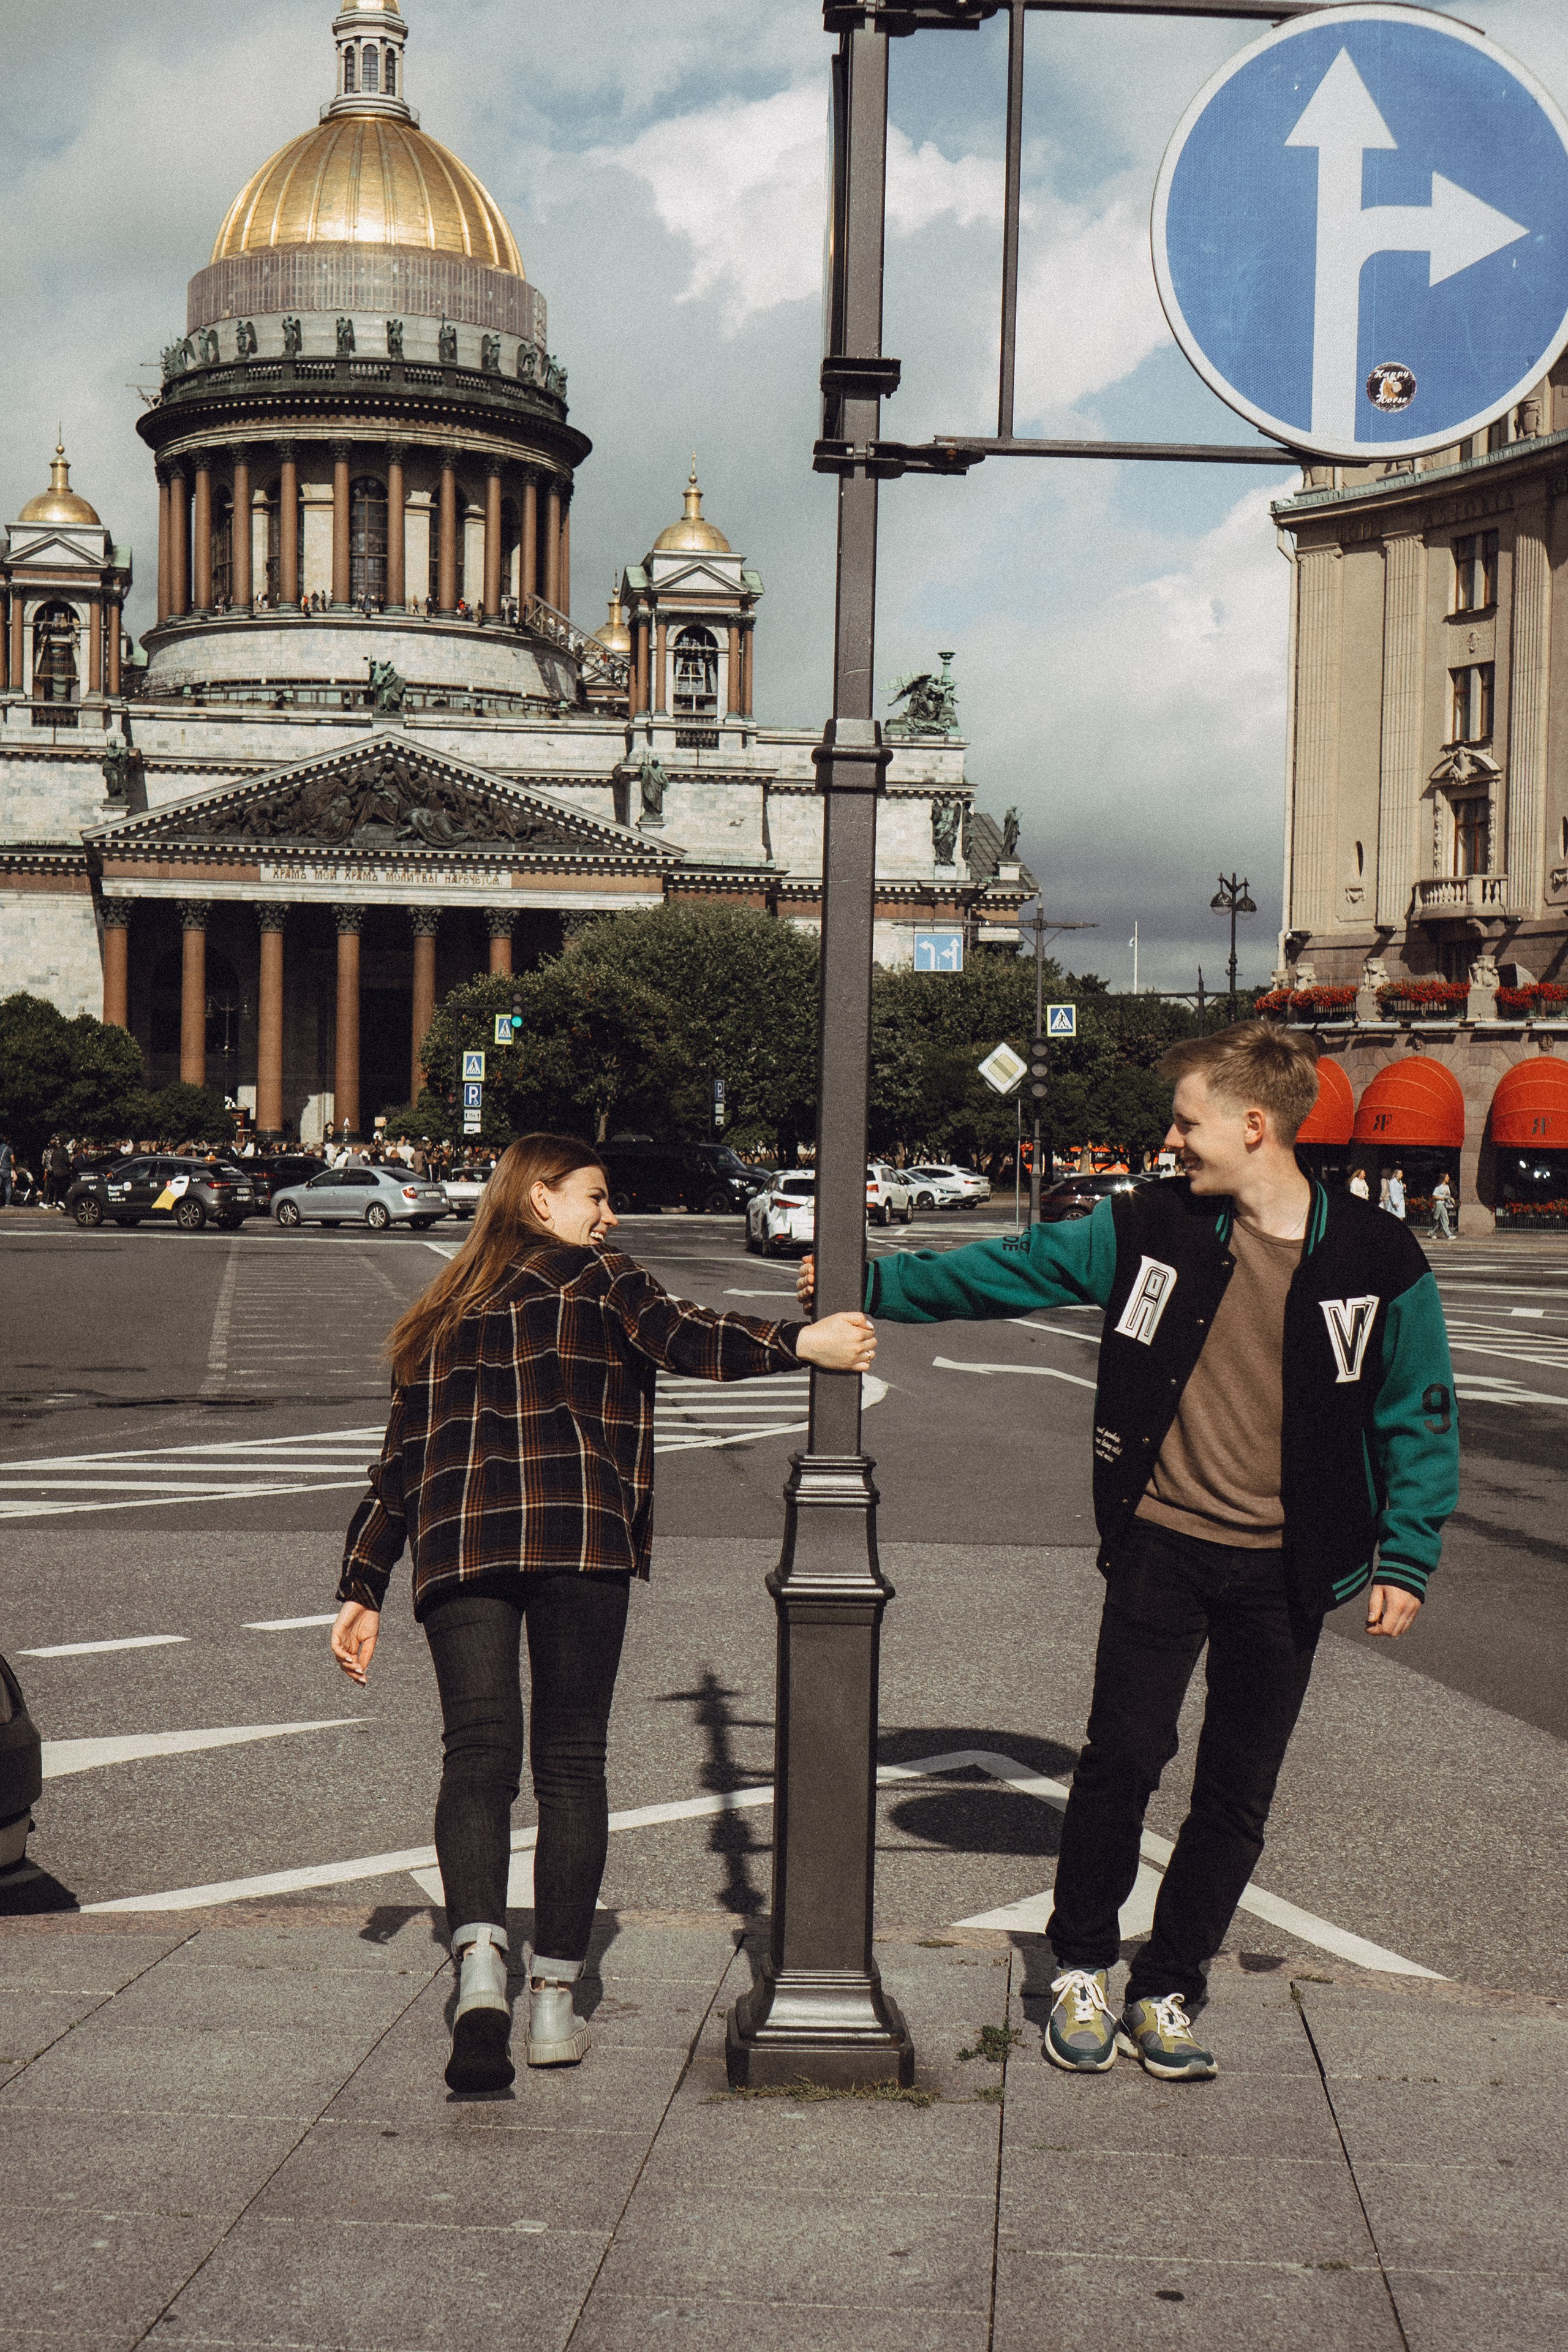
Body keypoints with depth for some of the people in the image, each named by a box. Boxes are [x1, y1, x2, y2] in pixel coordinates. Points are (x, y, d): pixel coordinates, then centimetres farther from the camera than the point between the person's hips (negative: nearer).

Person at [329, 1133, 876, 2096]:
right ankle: (555, 2000, 5)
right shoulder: (591, 1275, 14)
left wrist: (363, 1591, 26)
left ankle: (481, 1963, -28)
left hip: (457, 1543, 4)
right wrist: (801, 1343, -11)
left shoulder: (443, 1316, 29)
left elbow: (399, 1462, 26)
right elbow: (677, 1333, -5)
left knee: (479, 1752, -4)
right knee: (572, 1761, 5)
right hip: (575, 1534, -4)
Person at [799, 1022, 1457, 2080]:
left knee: (1239, 1791, 7)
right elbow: (1006, 1269, 7)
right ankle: (1083, 1968, 17)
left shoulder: (1378, 1261, -6)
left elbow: (1420, 1417, 1)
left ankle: (1169, 1991, 22)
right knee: (1124, 1754, -4)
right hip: (1161, 1544, 1)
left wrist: (1405, 1558, -4)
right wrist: (871, 1284, 8)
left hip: (1285, 1570, 0)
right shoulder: (1150, 1230, -1)